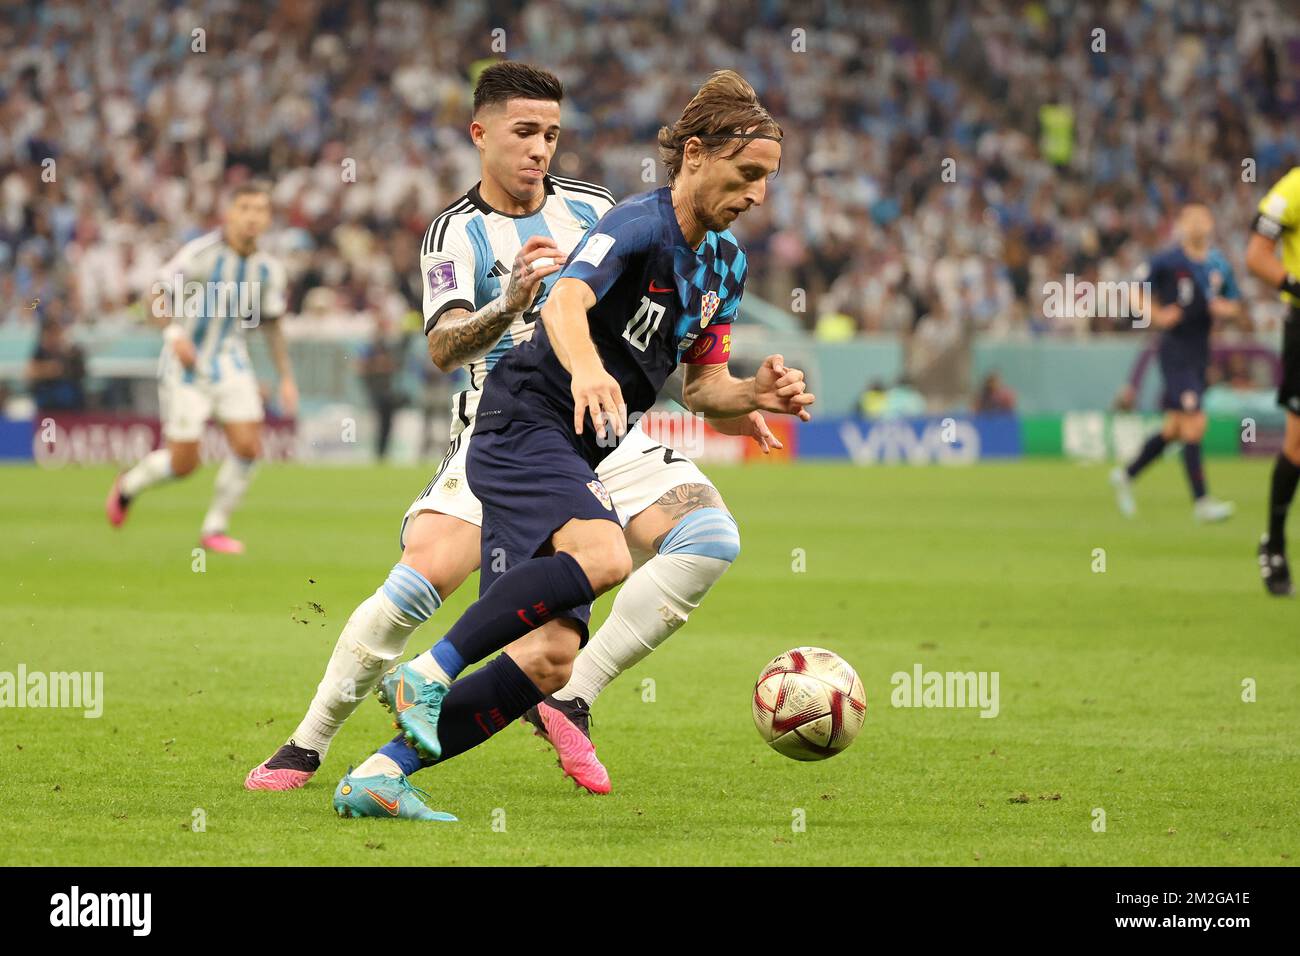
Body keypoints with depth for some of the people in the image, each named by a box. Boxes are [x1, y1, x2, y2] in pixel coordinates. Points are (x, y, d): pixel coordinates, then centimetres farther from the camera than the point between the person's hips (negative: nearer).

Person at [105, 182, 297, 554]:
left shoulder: (269, 268, -1)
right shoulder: (200, 253, -17)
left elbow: (272, 324, 12)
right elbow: (160, 293, -10)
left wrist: (286, 378, 9)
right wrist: (175, 332, -27)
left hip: (230, 362, 5)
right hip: (186, 364, -5)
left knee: (248, 446, -10)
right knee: (184, 463, -5)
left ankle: (214, 529, 8)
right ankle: (128, 485, 27)